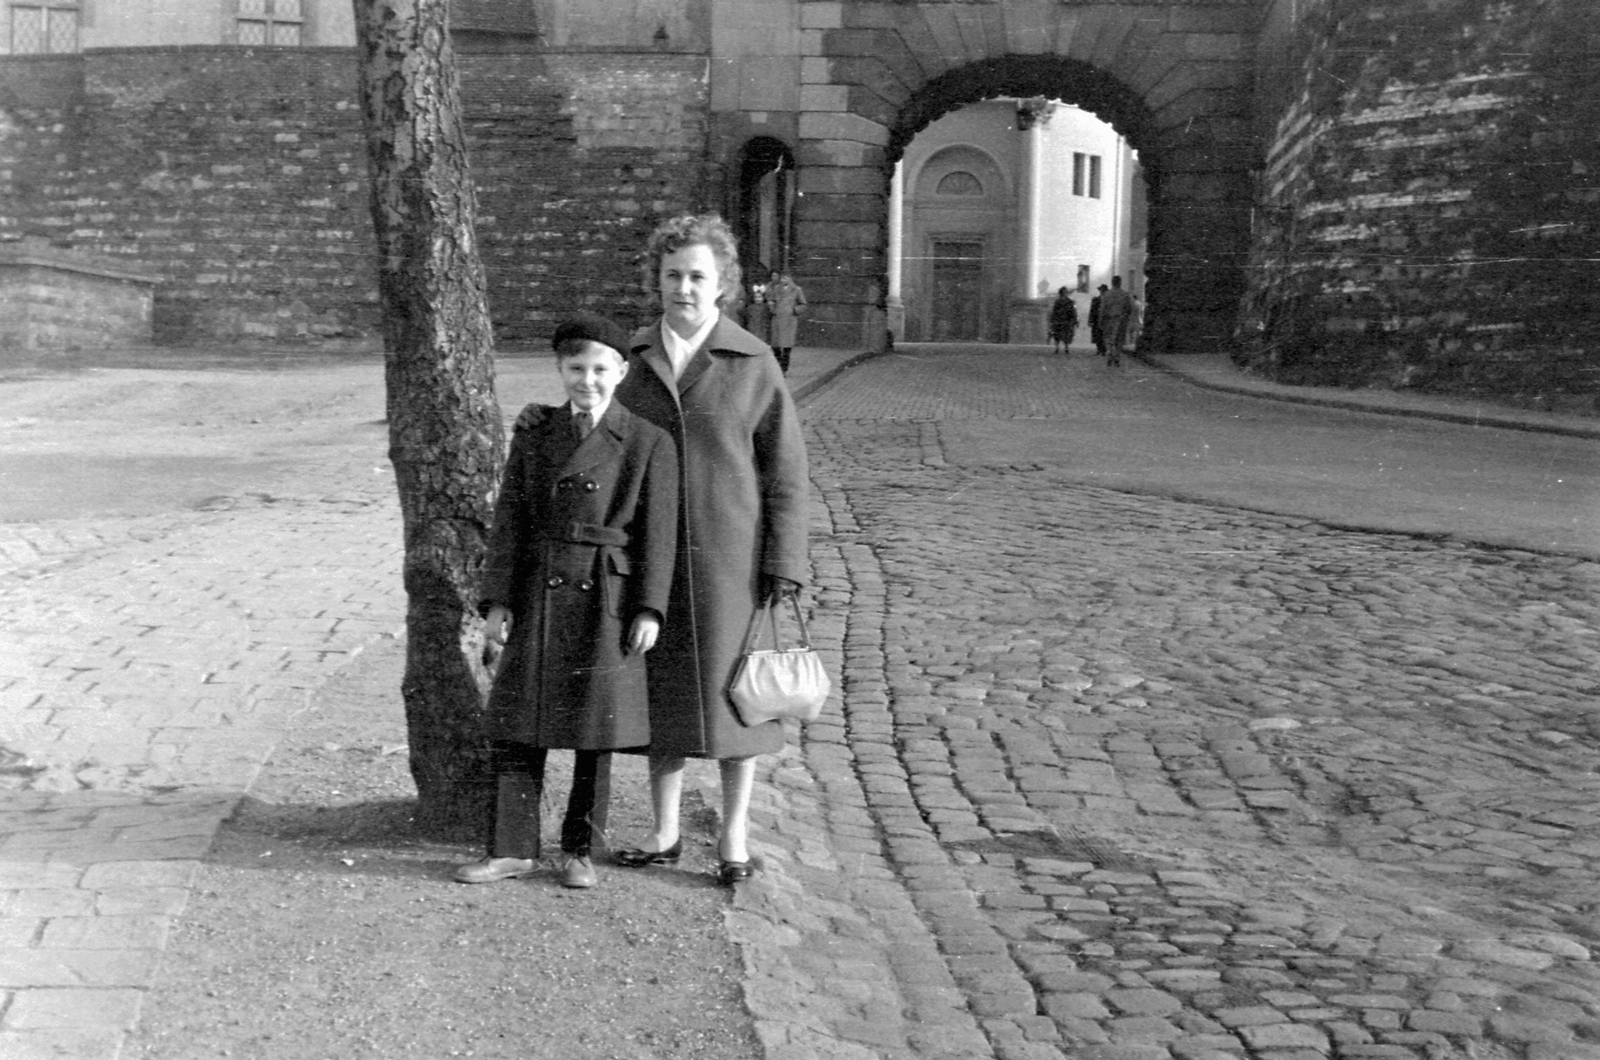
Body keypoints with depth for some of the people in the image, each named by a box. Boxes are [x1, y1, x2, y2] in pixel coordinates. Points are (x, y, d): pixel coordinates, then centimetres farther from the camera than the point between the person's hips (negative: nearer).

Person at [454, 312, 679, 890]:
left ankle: (579, 850, 21)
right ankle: (512, 849, 15)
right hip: (538, 597, 3)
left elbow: (657, 533, -3)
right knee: (516, 723, 4)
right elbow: (510, 520, 5)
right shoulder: (534, 434, 7)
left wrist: (649, 609, -8)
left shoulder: (649, 443, -2)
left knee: (594, 731, 7)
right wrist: (497, 599, -1)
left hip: (605, 602, -3)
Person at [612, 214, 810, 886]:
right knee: (660, 696, 10)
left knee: (734, 694, 6)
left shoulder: (753, 364, -5)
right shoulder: (634, 362, 4)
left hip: (731, 561, -3)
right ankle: (665, 833, 24)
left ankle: (734, 834, 20)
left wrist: (783, 566, -9)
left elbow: (786, 474, -4)